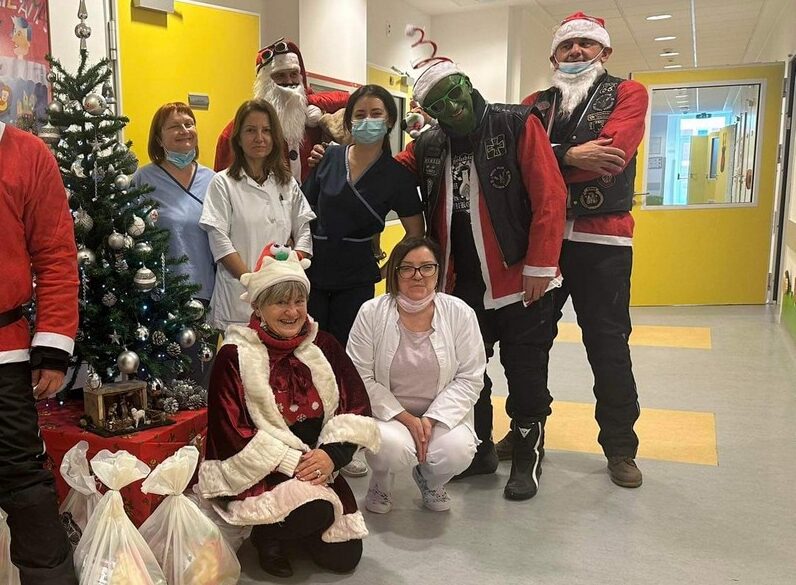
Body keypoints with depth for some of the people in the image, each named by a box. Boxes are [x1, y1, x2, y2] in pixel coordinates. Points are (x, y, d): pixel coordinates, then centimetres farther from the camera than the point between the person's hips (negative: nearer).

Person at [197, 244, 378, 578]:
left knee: (344, 558, 0)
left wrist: (331, 455, -17)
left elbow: (356, 407, 0)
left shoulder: (324, 346, 2)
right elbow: (232, 433, -14)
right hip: (258, 472, -5)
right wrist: (292, 461, -21)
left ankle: (293, 527, 30)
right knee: (316, 512, -32)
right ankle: (266, 534, 2)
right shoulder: (235, 356, -10)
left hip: (316, 467, 5)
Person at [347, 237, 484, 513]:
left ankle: (430, 480, 13)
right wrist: (406, 418, -16)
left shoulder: (460, 313, -8)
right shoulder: (371, 313, -10)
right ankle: (380, 479, 8)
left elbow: (469, 377, -4)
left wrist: (431, 419, -16)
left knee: (456, 452, -28)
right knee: (392, 448, -33)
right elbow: (361, 378, -9)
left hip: (442, 413, 2)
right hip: (386, 412, -1)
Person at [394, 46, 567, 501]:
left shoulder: (517, 125, -8)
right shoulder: (428, 147, 7)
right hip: (461, 284, 5)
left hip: (520, 279, -5)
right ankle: (480, 449, 34)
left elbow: (550, 196, -13)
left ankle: (527, 458, 24)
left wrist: (539, 266, -16)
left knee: (525, 375, 6)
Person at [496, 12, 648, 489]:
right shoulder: (536, 104, 14)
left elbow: (610, 157, -15)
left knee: (608, 345, 4)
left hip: (604, 240, -3)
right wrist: (568, 156, -20)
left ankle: (620, 448, 19)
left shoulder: (627, 94, 4)